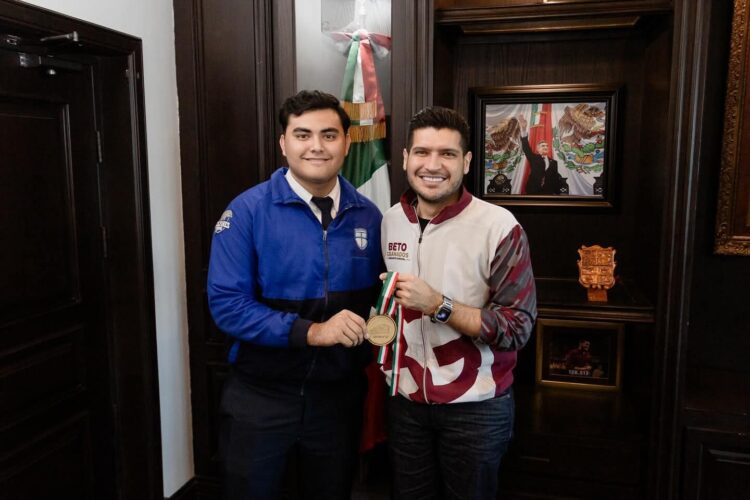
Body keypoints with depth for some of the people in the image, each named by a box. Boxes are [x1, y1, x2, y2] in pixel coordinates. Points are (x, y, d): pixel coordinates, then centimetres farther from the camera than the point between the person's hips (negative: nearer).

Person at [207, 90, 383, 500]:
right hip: (260, 395, -3)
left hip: (338, 395, 4)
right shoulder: (248, 211, -12)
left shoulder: (367, 216, -1)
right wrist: (310, 332, -25)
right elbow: (226, 304, -18)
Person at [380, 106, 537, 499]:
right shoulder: (390, 220, 1)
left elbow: (517, 328, -17)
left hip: (475, 407, -4)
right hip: (405, 400, 4)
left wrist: (438, 305, -26)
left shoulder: (498, 227, -16)